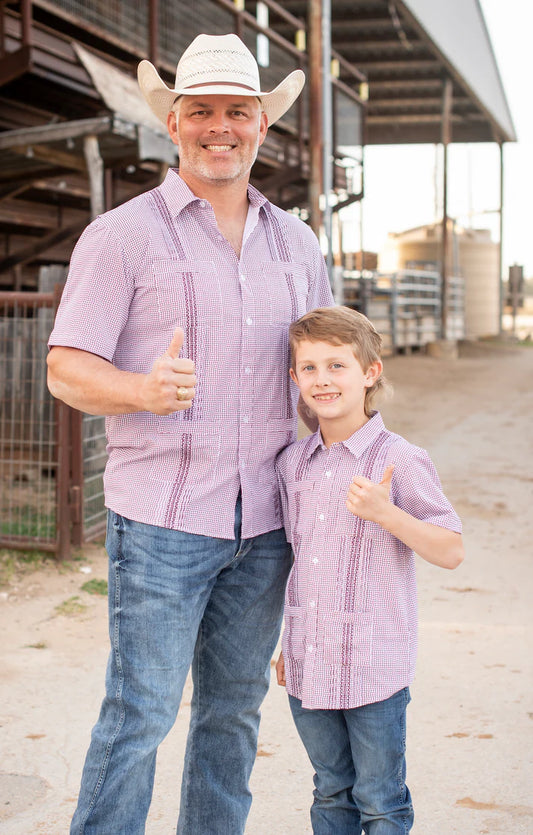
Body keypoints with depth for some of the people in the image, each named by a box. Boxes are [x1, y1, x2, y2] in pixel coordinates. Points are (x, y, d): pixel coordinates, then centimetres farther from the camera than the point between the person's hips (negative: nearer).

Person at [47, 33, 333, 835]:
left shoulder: (296, 242, 12)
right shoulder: (123, 235, -3)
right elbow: (66, 370, -7)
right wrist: (145, 390, -28)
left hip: (264, 522, 5)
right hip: (161, 519, -5)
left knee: (235, 707, 14)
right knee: (140, 712, -3)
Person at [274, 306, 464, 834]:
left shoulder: (400, 462, -12)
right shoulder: (291, 463, 5)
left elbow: (450, 552, -12)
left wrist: (385, 513, -26)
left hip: (374, 669, -5)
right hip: (308, 667, 5)